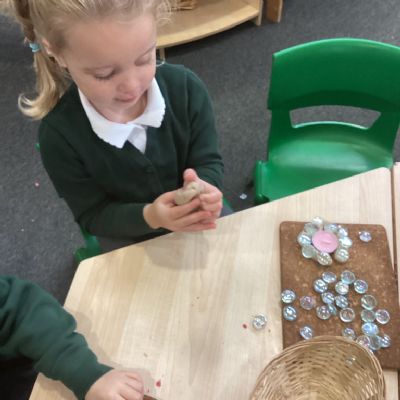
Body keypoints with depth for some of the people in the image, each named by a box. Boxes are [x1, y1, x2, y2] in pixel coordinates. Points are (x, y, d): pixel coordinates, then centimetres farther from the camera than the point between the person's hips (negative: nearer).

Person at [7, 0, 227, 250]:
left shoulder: (186, 87, -22)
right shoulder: (59, 134, -25)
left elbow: (208, 159, -13)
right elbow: (93, 214, -17)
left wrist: (204, 188, -40)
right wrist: (150, 216, -38)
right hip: (129, 244, -2)